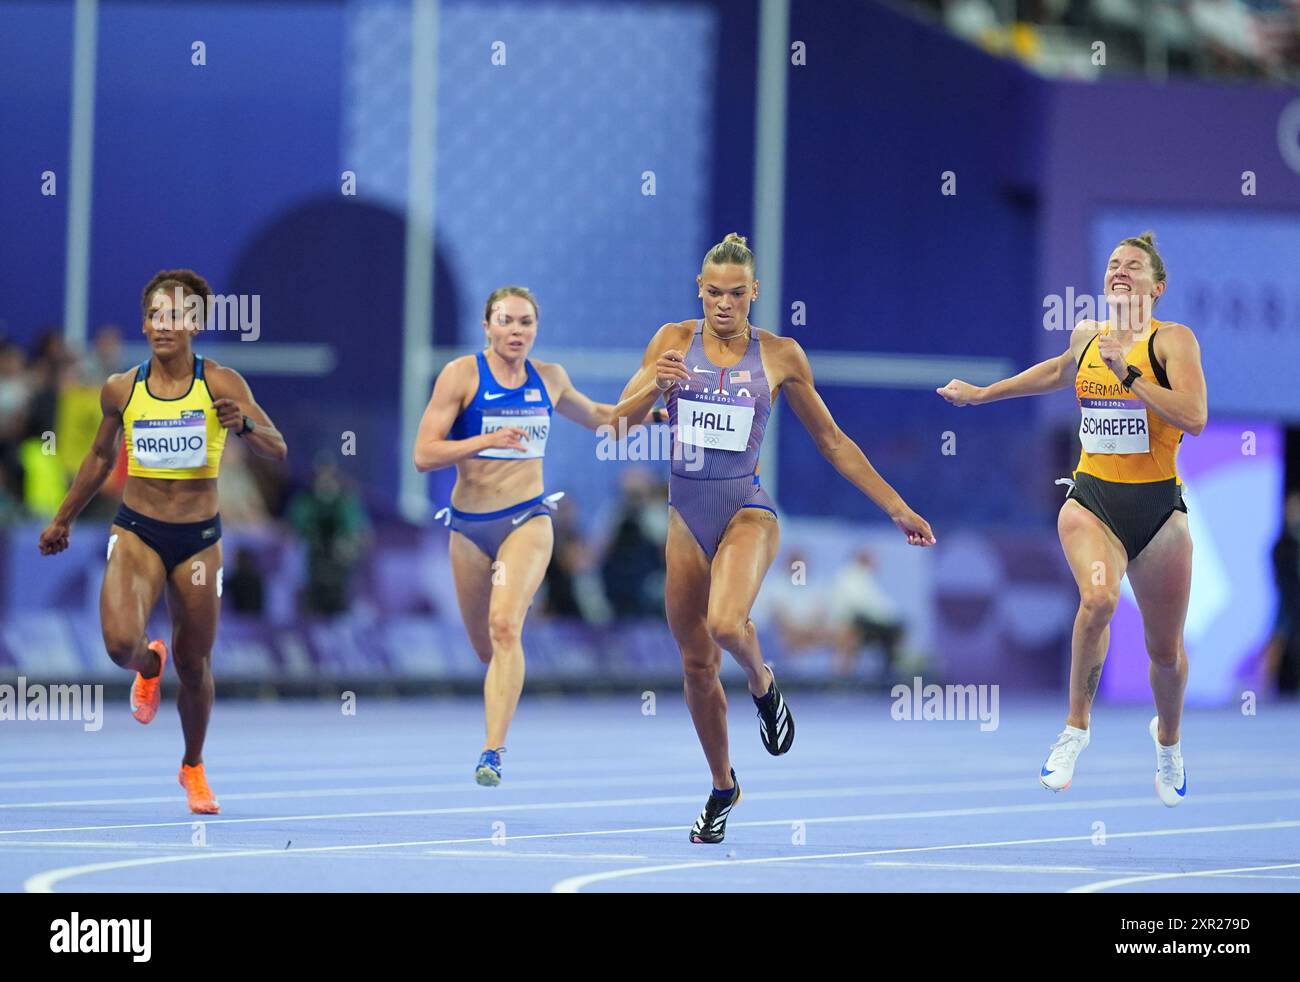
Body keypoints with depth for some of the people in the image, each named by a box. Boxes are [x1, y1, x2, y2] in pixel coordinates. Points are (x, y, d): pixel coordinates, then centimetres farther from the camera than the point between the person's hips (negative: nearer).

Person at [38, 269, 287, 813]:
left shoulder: (221, 384, -8)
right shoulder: (120, 391, -1)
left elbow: (277, 448, -13)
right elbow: (100, 457, 16)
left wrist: (244, 425, -35)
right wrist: (63, 520, 24)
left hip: (199, 538, 0)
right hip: (137, 532, 0)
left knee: (194, 665, 8)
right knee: (120, 642, -23)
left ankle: (193, 768, 34)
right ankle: (148, 666, 17)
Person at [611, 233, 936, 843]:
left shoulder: (779, 355, -1)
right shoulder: (673, 342, 2)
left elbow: (832, 442, 7)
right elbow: (617, 424, 0)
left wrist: (898, 509, 5)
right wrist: (652, 388, -22)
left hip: (747, 511, -3)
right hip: (687, 513, 3)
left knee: (725, 623, -31)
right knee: (696, 662, 6)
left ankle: (762, 685, 4)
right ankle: (723, 788, 25)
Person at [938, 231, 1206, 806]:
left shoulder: (1172, 340, -9)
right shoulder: (1087, 337, 7)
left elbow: (1194, 417, -24)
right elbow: (1059, 373, 32)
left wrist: (1126, 372, -25)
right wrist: (980, 394, 39)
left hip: (1157, 506, -2)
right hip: (1091, 499, 2)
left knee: (1165, 650, 10)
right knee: (1098, 598, -30)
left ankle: (1168, 742, 41)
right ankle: (1077, 727, -13)